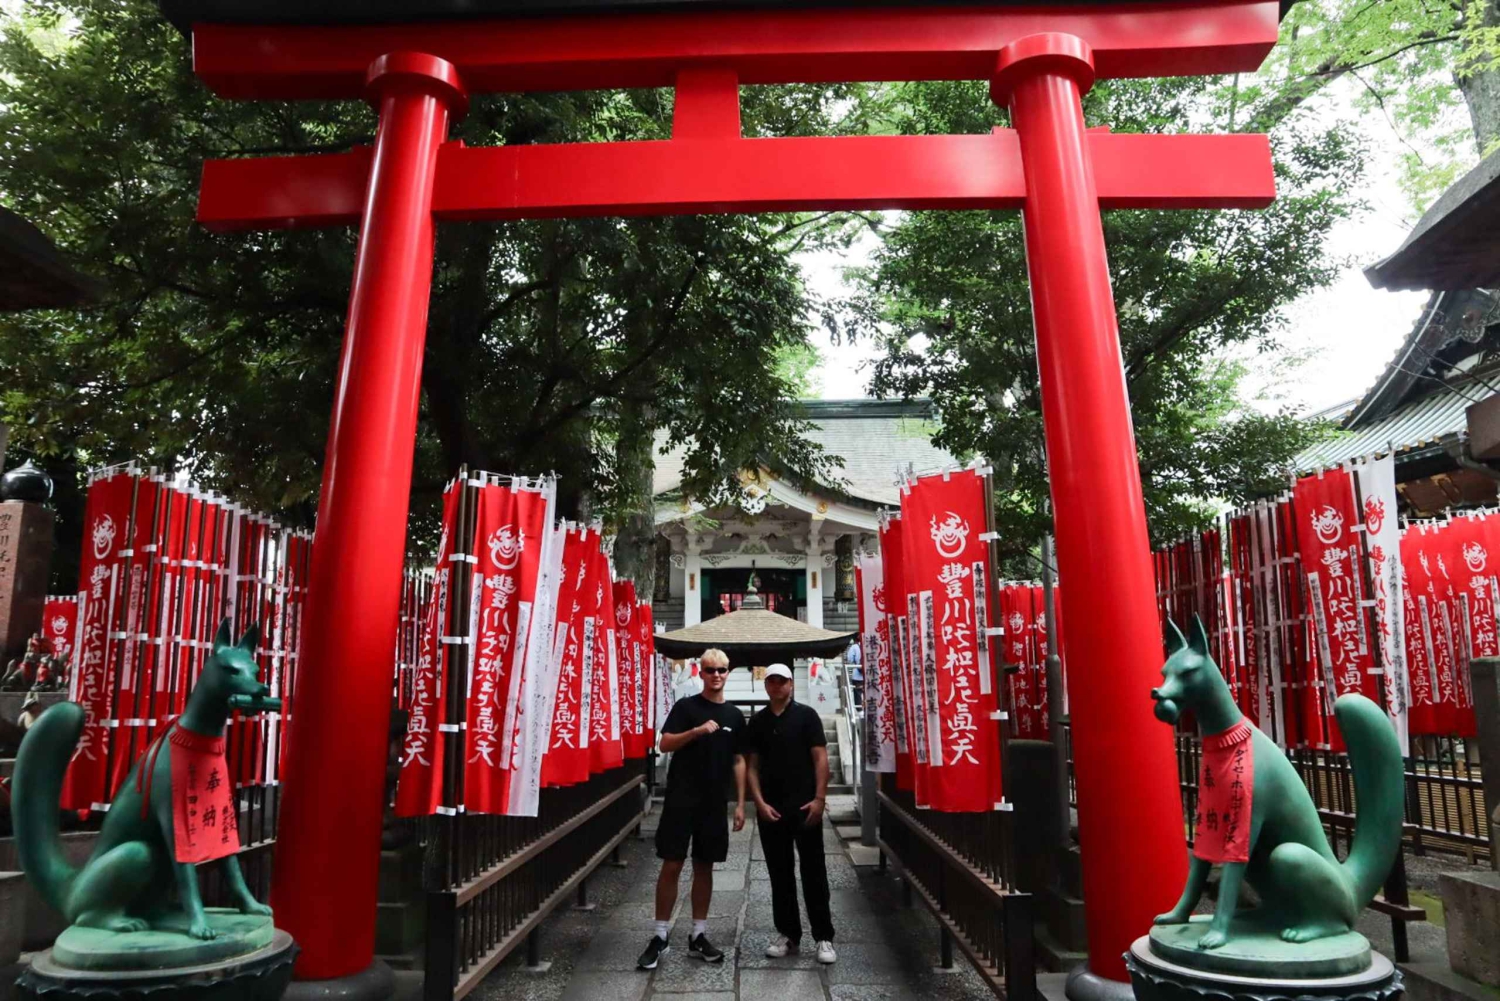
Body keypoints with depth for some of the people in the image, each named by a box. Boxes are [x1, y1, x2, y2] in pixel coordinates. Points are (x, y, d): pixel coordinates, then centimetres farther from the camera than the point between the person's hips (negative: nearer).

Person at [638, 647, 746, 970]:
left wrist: (740, 803, 5)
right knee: (671, 865, -1)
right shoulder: (686, 706, -1)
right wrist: (697, 731, -22)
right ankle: (660, 937, 10)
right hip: (681, 798, -3)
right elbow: (665, 744, -9)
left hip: (714, 802, 4)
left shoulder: (734, 715, 9)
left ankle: (698, 936, 20)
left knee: (704, 867, 10)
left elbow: (738, 761, 11)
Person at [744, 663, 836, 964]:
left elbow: (820, 758, -4)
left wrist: (819, 798, -12)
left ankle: (824, 936, 10)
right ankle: (787, 934, 21)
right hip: (770, 809, 3)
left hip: (805, 806, -3)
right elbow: (753, 766, 8)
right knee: (779, 874, 10)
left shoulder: (806, 715, -1)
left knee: (813, 872, 2)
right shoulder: (757, 722, 8)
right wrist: (760, 802, -3)